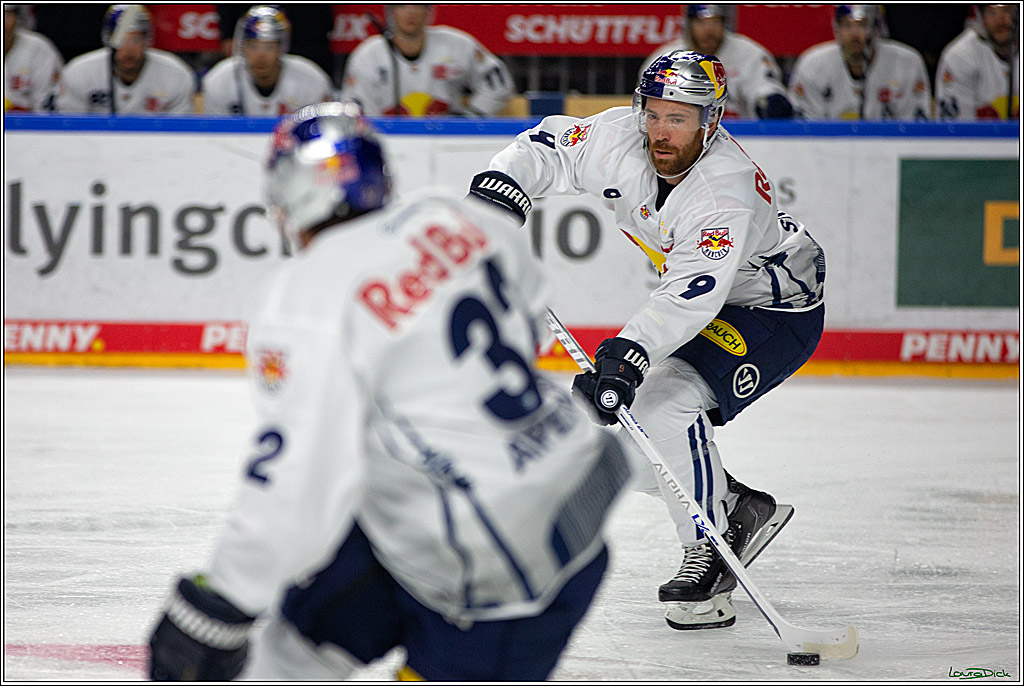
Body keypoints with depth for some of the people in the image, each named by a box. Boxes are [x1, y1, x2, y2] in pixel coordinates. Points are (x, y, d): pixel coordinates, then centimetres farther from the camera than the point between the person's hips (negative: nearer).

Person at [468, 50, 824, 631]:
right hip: (707, 303, 8)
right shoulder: (622, 138, -15)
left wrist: (628, 357, -55)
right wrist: (502, 185, -25)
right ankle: (742, 510, 18)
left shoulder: (727, 191, -35)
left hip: (779, 309, -8)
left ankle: (710, 558, -17)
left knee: (666, 403, -27)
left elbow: (689, 297, -44)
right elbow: (550, 148, -4)